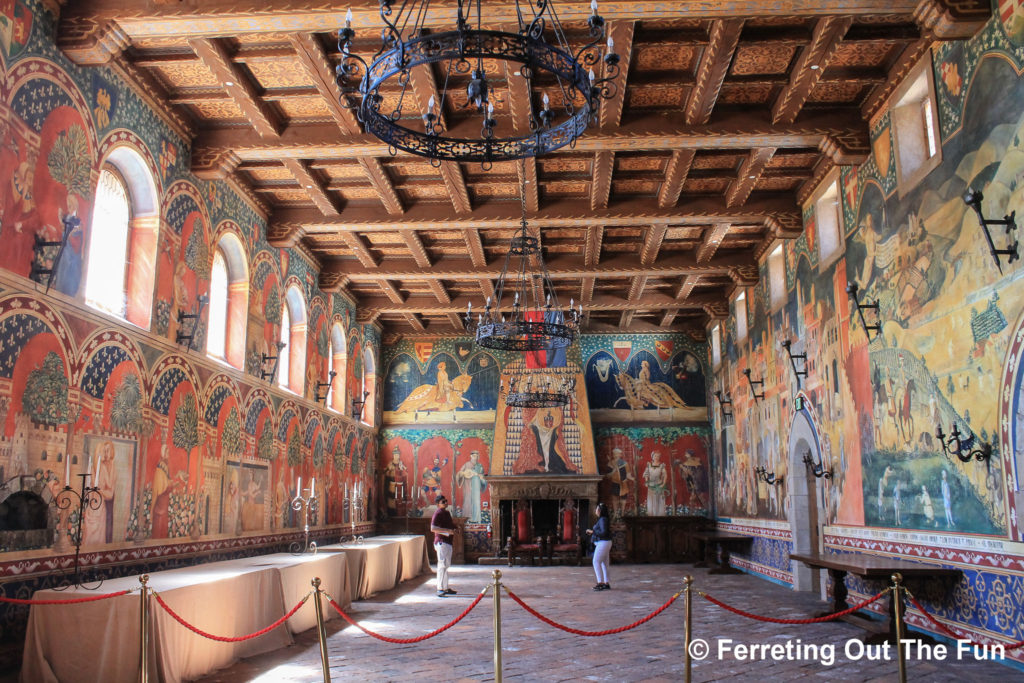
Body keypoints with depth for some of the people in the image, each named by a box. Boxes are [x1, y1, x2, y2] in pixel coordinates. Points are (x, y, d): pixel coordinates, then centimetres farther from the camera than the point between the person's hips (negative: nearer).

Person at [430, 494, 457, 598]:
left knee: (446, 565, 16)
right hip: (441, 542, -10)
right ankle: (440, 589, -12)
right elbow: (433, 528, -23)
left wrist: (454, 527, 10)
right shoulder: (438, 513, -13)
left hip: (448, 542, 10)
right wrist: (448, 530, -27)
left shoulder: (447, 512, 17)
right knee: (442, 565, -12)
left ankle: (446, 587, 25)